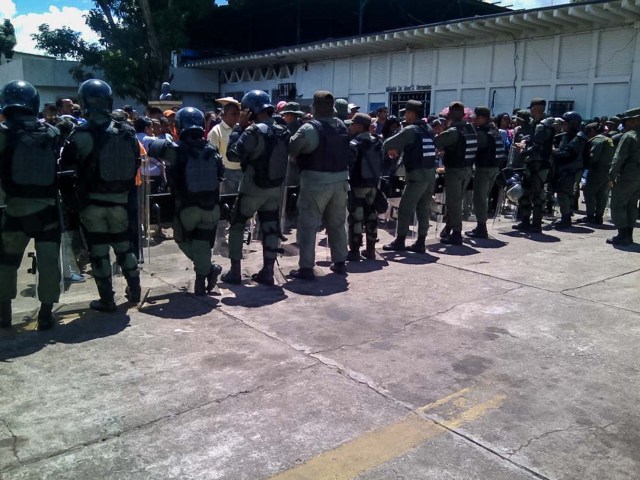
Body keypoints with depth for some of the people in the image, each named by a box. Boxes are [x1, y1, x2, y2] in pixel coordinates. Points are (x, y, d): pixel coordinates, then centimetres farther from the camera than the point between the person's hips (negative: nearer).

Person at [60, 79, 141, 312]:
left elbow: (66, 163, -1)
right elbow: (135, 163, 9)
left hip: (92, 201, -4)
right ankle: (134, 290, 26)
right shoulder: (127, 131, 0)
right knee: (123, 245, 19)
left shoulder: (82, 133, -13)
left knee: (99, 250, 5)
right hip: (120, 200, 4)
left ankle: (107, 300, 11)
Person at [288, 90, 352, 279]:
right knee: (337, 224, 17)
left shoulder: (310, 128, -14)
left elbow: (290, 149, -12)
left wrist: (299, 161, 6)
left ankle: (306, 267, 1)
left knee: (308, 225, 1)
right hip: (340, 181, 6)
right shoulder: (343, 126, 7)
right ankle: (340, 263, 25)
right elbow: (349, 154, 9)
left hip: (316, 182, -6)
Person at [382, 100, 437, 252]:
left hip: (416, 175, -8)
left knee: (405, 209, 1)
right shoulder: (429, 129, 13)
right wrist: (399, 151, 18)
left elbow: (387, 144, -7)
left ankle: (400, 241, 8)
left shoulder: (410, 130, -10)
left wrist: (392, 149, 14)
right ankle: (420, 243, 14)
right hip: (430, 174, 8)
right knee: (424, 210, 10)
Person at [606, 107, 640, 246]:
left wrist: (612, 176, -12)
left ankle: (622, 235, -5)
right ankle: (628, 235, 18)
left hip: (627, 176, -8)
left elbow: (619, 158, -16)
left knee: (617, 205, -1)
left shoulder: (629, 136, -12)